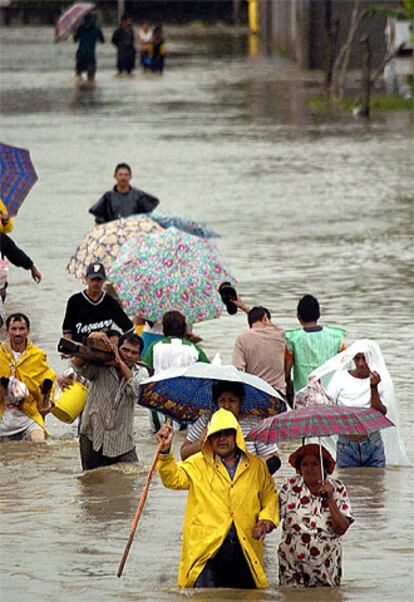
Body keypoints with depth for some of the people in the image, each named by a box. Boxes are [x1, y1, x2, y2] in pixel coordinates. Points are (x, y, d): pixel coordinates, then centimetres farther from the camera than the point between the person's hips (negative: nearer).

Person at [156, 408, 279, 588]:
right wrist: (165, 450, -20)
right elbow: (173, 479, -5)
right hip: (208, 548, -2)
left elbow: (269, 495, 20)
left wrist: (267, 519, 1)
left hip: (246, 551, 3)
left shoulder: (256, 466, 13)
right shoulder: (198, 464, 7)